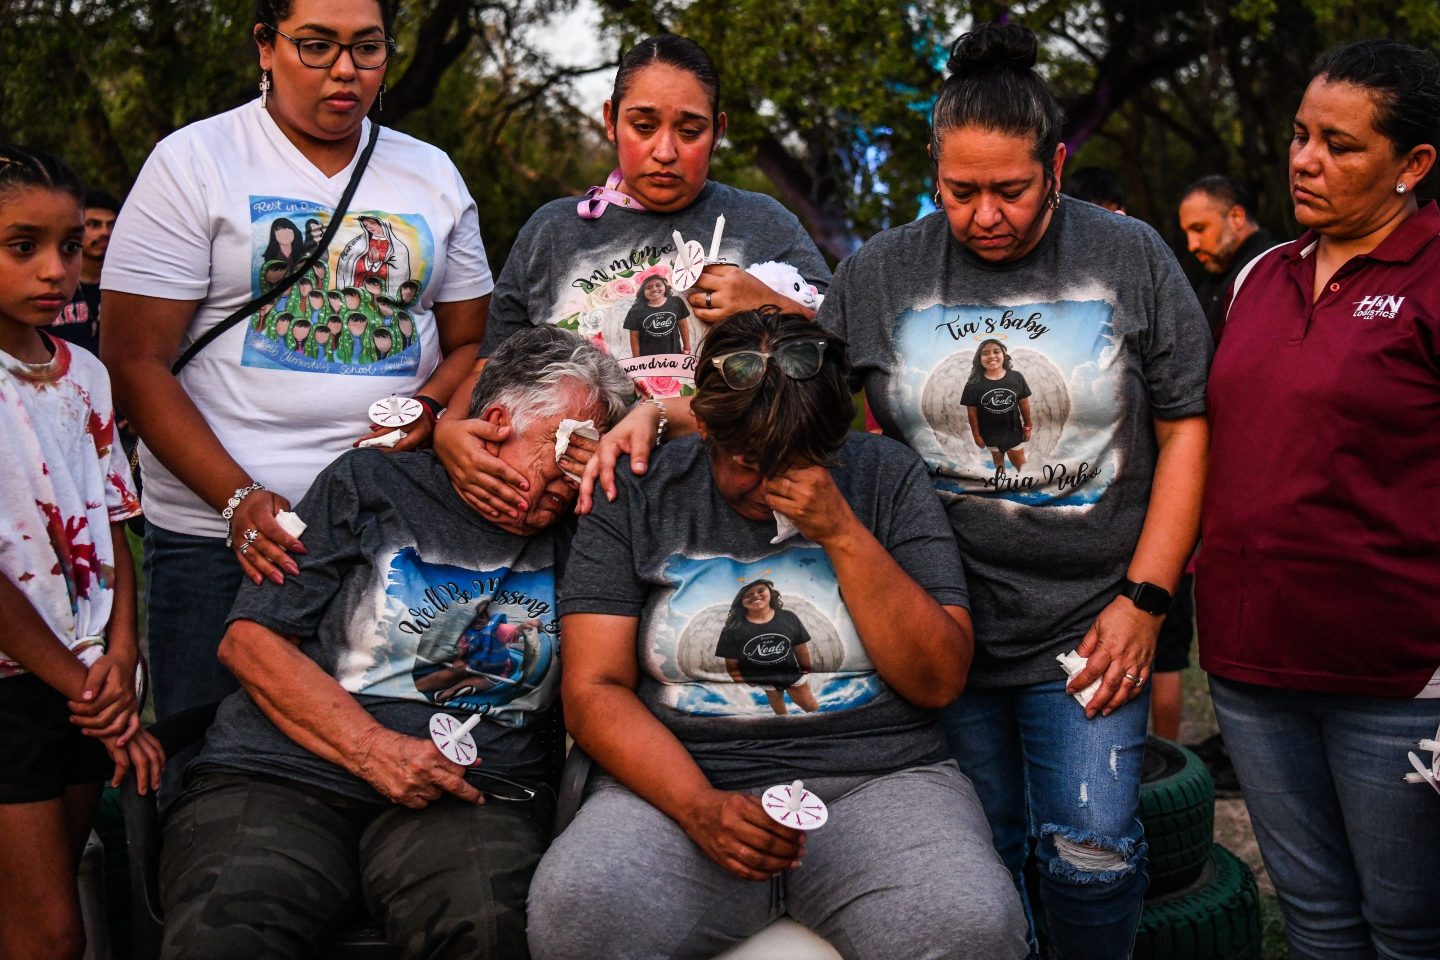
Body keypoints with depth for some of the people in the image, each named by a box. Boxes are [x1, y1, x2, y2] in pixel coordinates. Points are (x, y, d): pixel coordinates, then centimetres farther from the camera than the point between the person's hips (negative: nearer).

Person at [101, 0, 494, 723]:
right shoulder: (193, 162, 0)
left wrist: (424, 414, -8)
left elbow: (472, 343, 15)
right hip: (220, 529, -2)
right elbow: (138, 362, -5)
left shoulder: (433, 175, 12)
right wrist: (239, 498, -16)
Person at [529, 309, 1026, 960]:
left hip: (877, 782, 0)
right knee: (577, 905, -31)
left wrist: (844, 535, -10)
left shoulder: (886, 476, 6)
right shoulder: (639, 492, 5)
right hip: (680, 782, 0)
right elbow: (593, 689, 0)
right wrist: (700, 806, -16)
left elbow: (939, 681, 0)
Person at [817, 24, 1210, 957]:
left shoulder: (1131, 258, 1)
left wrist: (1145, 600, -4)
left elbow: (1185, 429, 1)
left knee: (1092, 853, -2)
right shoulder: (879, 274, 3)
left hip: (1089, 625, -1)